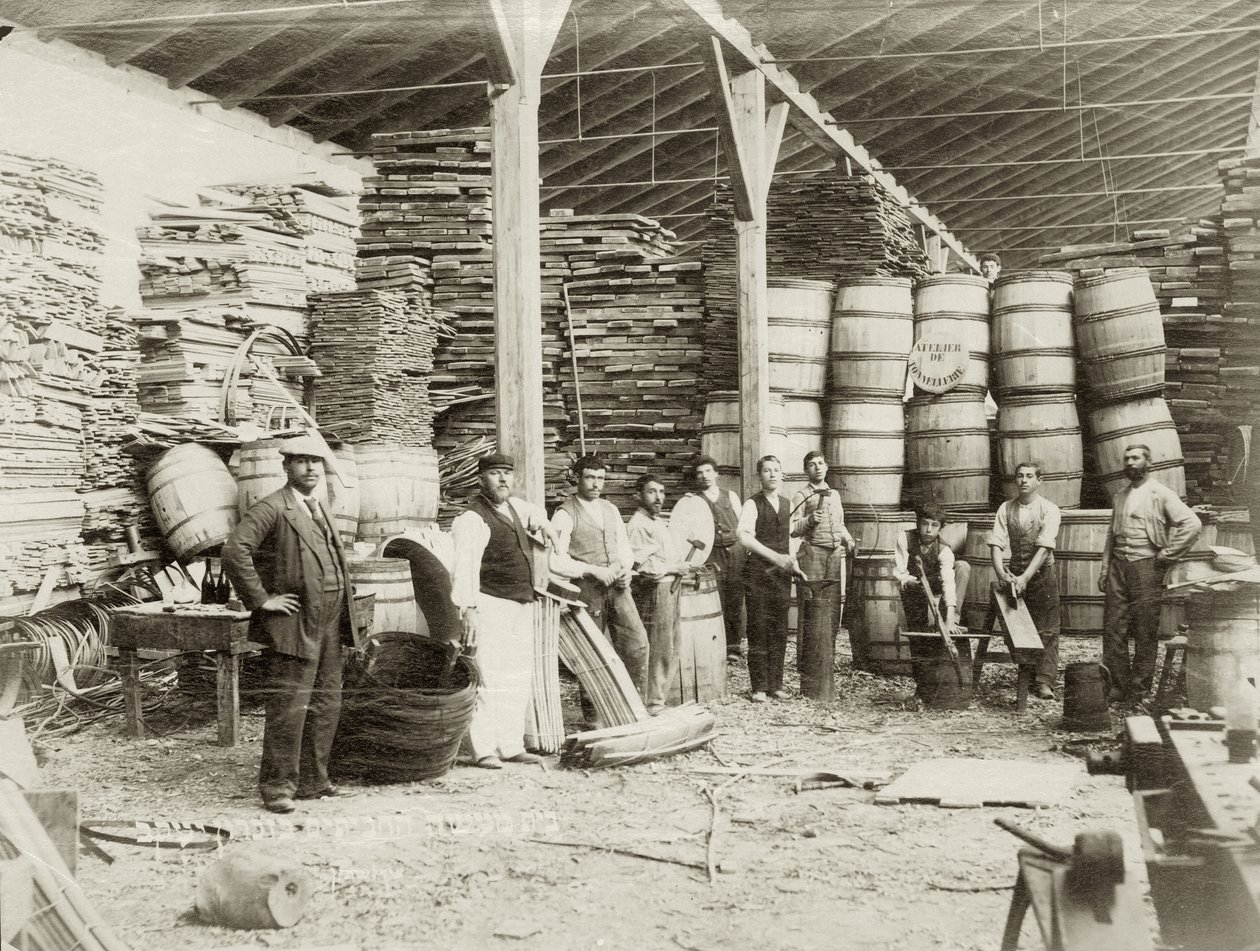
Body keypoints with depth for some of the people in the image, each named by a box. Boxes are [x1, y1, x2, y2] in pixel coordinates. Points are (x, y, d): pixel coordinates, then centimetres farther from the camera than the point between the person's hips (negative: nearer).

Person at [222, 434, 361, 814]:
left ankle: (312, 780, 20)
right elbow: (234, 551, -22)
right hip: (295, 622, -8)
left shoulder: (319, 509, 18)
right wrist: (261, 599, -20)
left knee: (325, 705, 11)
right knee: (289, 706, -7)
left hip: (329, 624, 8)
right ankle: (277, 785, 1)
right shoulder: (271, 509, -10)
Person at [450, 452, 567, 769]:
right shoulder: (472, 519, -13)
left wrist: (544, 525, 21)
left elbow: (532, 513, 41)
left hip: (521, 606, 9)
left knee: (518, 679, 10)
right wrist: (468, 608, -31)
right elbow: (465, 566, -23)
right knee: (489, 678, -11)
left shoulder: (512, 506, 15)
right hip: (490, 606, -9)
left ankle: (511, 746, 16)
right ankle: (483, 750, -9)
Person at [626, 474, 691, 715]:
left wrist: (680, 565, 7)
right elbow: (644, 566, -24)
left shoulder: (658, 521, 17)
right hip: (655, 591, -10)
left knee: (671, 650, 15)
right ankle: (653, 704, 2)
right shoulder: (638, 525, -15)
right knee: (659, 650, -6)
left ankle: (659, 698, 25)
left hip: (670, 589, 10)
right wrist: (676, 568, -13)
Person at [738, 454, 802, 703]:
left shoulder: (787, 505, 13)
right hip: (758, 571, -5)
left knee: (780, 630, 6)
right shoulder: (752, 504, -5)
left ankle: (776, 684, 14)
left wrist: (794, 563, 9)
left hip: (782, 573, 5)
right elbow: (744, 536, -19)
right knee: (759, 629, -4)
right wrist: (774, 556, -25)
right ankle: (759, 687, 2)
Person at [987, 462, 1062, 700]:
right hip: (1015, 574, 3)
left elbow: (1044, 547, -17)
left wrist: (1025, 577, -27)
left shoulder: (1049, 510, -7)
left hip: (1041, 574, -3)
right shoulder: (1005, 509, 3)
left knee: (1046, 631, -6)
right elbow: (996, 543, -5)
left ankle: (1044, 681, -7)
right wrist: (1000, 571, -22)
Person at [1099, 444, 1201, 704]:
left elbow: (1192, 523, -13)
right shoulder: (1120, 497, 17)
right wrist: (1104, 571, 13)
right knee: (1112, 627, 2)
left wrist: (1167, 554, -10)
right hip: (1118, 565, 6)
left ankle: (1137, 690, 4)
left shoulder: (1161, 494, -3)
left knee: (1144, 632, -2)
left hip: (1146, 566, -6)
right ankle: (1116, 686, 9)